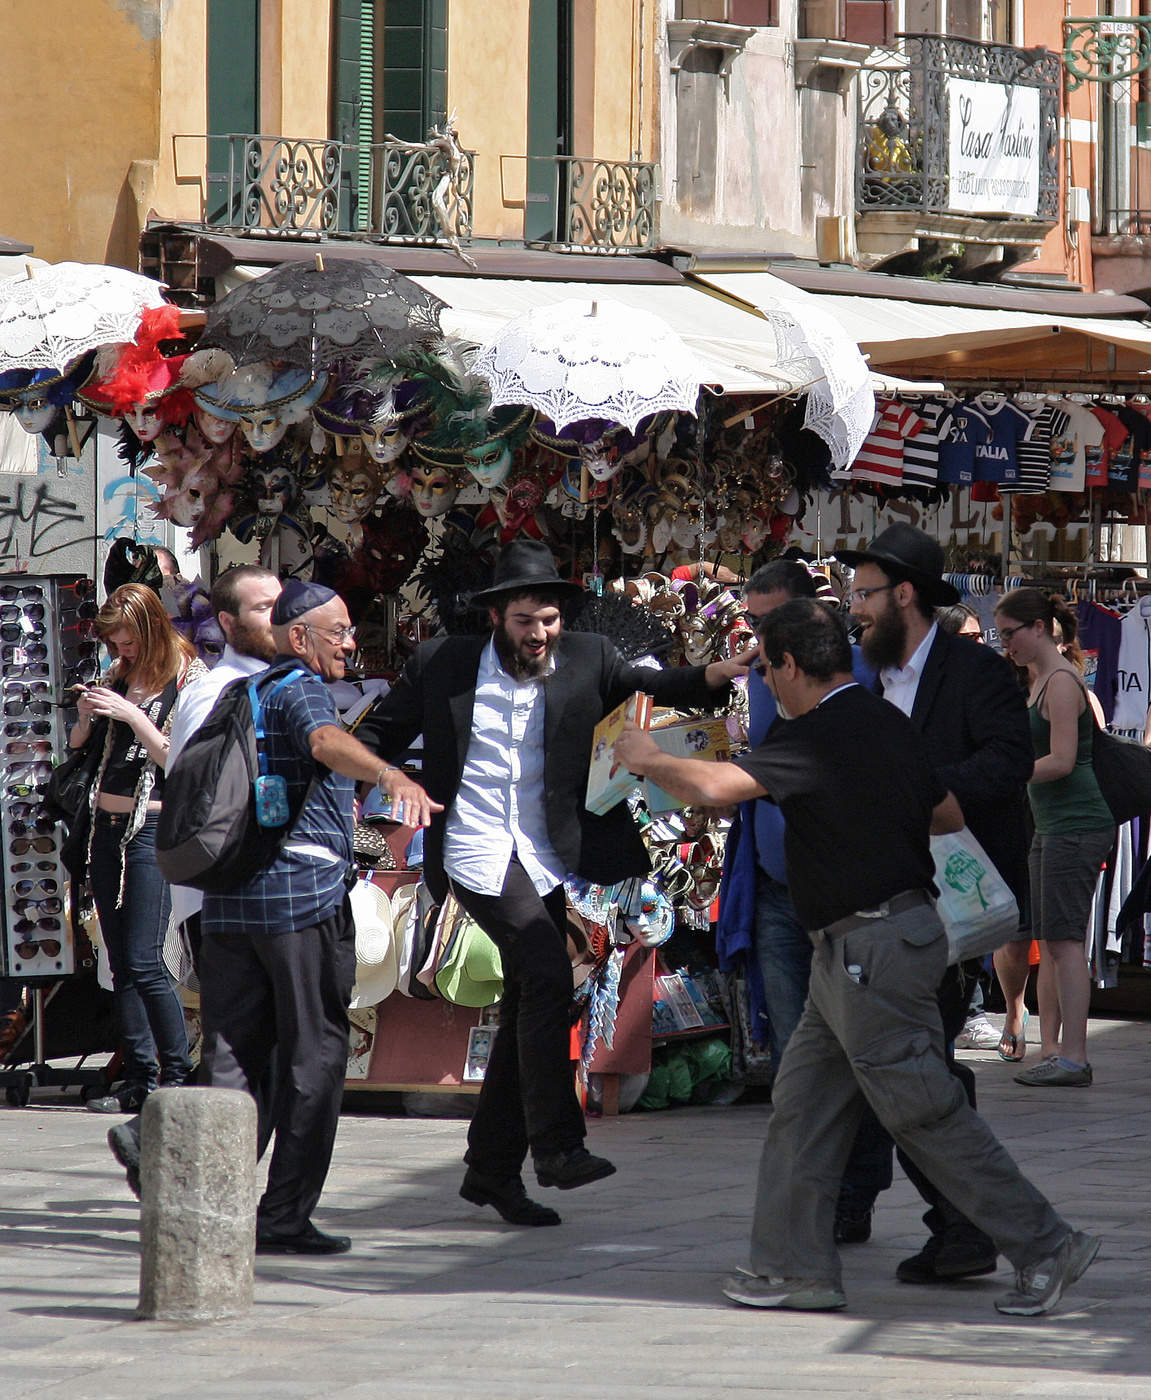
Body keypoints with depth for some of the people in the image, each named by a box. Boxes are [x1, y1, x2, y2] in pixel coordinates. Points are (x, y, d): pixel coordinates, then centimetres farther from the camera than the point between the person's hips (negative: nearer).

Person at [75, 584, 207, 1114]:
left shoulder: (188, 678, -6)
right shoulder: (119, 674, 12)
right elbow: (77, 743, 19)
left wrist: (132, 715, -20)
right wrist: (86, 714, -2)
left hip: (153, 827, -7)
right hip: (107, 826, 7)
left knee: (144, 963, -13)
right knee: (121, 965, 6)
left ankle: (179, 1075, -5)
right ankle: (139, 1078, 8)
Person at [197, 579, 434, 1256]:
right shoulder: (301, 693, -7)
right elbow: (327, 742, -31)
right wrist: (391, 776, -50)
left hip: (228, 896, 8)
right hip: (305, 894, -8)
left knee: (232, 1057, 8)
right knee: (313, 1057, 0)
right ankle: (284, 1217, -2)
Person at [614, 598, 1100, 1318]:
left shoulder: (821, 738, -18)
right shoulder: (888, 724, 11)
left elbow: (714, 786, -25)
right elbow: (953, 812, 18)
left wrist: (645, 758, -6)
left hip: (874, 947, -10)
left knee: (924, 1110, -5)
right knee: (805, 1099, 12)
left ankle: (1045, 1244, -2)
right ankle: (798, 1266, 14)